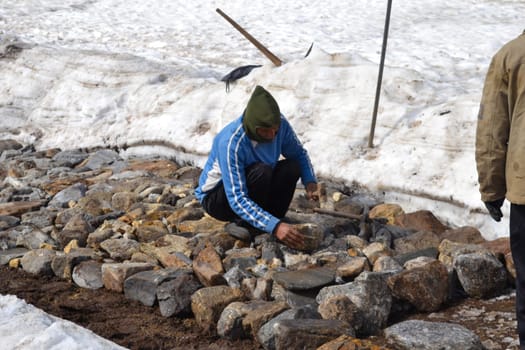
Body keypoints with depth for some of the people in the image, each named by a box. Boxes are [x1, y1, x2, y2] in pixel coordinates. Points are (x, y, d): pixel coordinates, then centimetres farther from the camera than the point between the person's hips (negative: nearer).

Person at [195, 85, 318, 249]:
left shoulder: (280, 124, -17)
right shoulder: (230, 143, -35)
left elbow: (299, 154, 2)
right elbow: (237, 200, -38)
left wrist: (310, 183, -19)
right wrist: (275, 226, -47)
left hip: (251, 192, 7)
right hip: (215, 197, -7)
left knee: (292, 167, -17)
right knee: (262, 170, -33)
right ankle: (243, 223, -15)